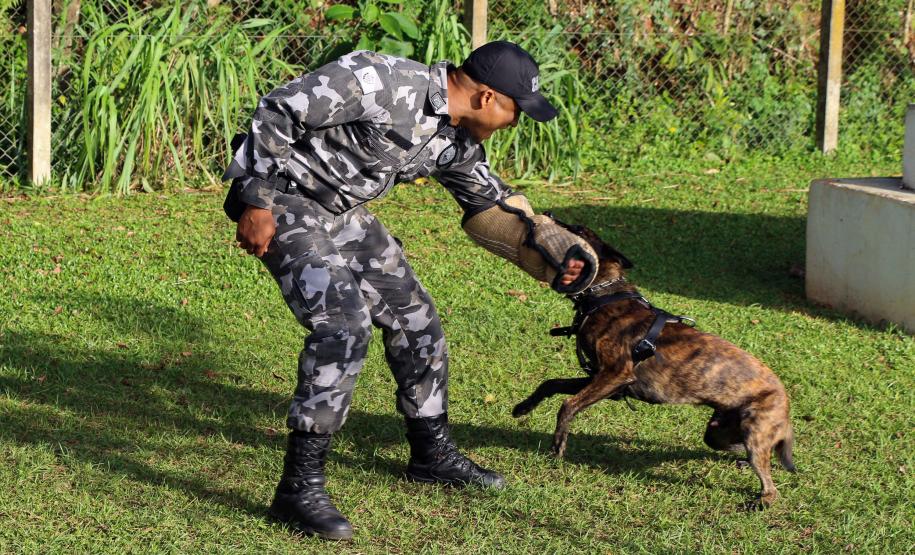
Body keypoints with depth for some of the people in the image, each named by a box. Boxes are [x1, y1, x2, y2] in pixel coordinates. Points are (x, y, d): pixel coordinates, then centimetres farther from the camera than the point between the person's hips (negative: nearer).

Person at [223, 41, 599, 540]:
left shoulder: (455, 141, 1)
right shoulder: (386, 83, -28)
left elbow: (492, 207, 16)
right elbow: (277, 111, -26)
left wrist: (553, 255, 4)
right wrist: (255, 205, -24)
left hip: (343, 212, 9)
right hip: (284, 201, -9)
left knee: (413, 316, 13)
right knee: (343, 325, -24)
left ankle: (432, 454, 32)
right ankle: (299, 487, -20)